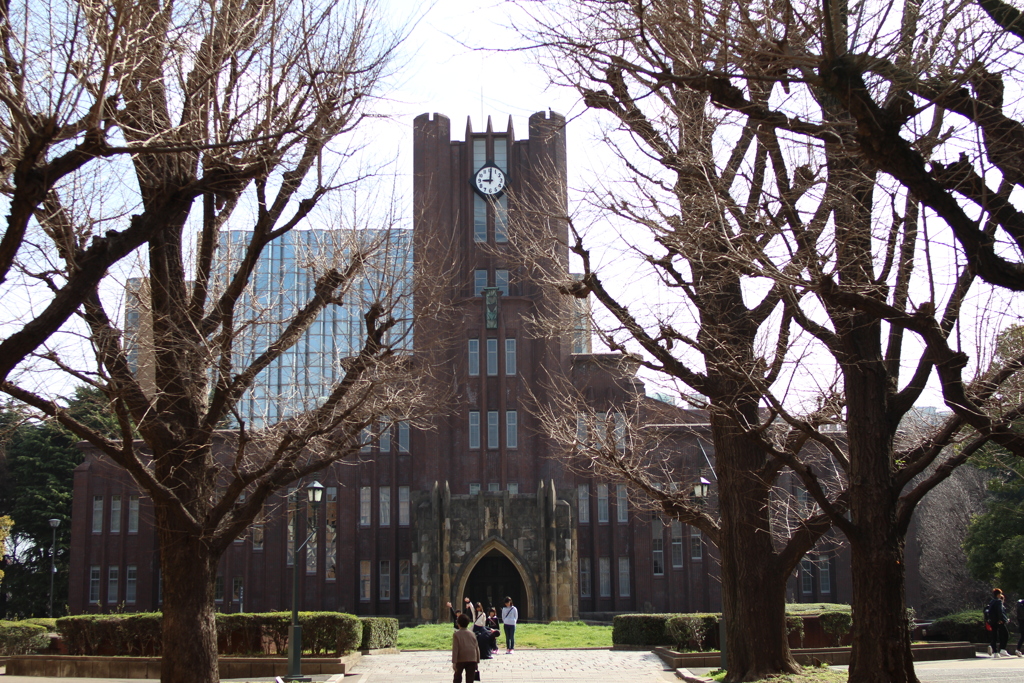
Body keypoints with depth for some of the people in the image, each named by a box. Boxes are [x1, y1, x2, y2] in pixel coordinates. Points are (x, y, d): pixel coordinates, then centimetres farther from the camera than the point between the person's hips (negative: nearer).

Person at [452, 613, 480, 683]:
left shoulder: (456, 634, -2)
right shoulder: (472, 634, 9)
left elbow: (455, 649, -10)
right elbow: (477, 648, 9)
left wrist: (454, 662, -13)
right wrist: (477, 661, 15)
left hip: (461, 659, -3)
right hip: (472, 659, 3)